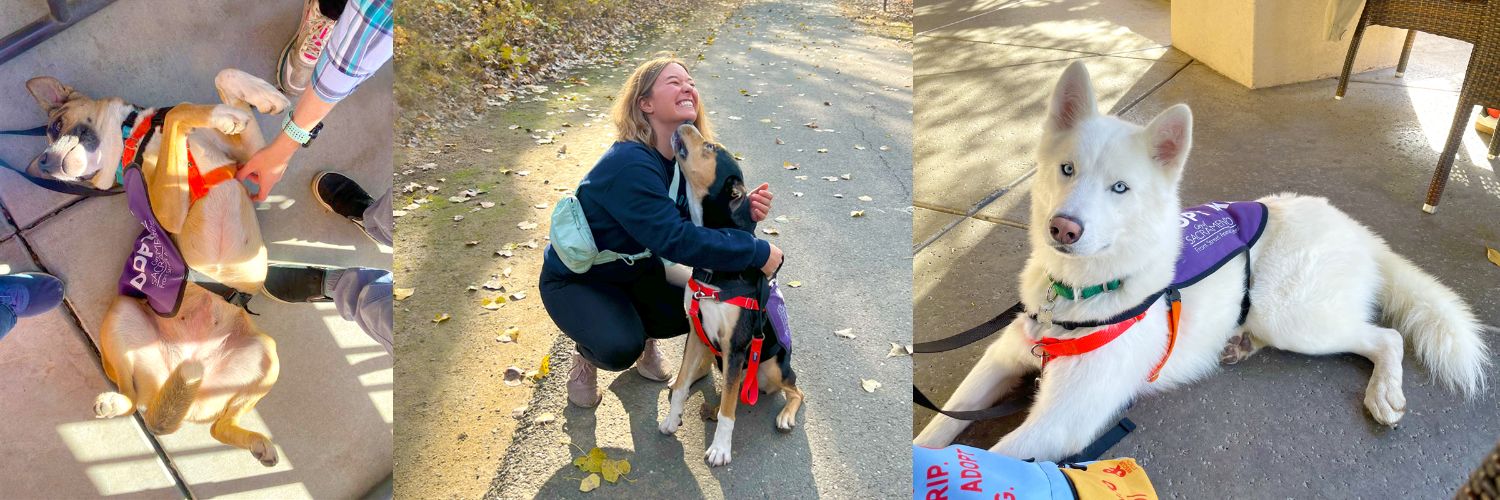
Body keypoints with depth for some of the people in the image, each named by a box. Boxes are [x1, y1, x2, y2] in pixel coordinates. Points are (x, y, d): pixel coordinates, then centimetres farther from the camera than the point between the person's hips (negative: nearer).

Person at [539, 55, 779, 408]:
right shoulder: (629, 164, -36)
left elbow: (707, 219, -10)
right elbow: (675, 239, -43)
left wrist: (745, 211, -32)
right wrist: (757, 253, -39)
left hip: (634, 269, 7)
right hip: (574, 280, -7)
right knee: (621, 348, -29)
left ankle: (644, 335, 21)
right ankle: (587, 356, 8)